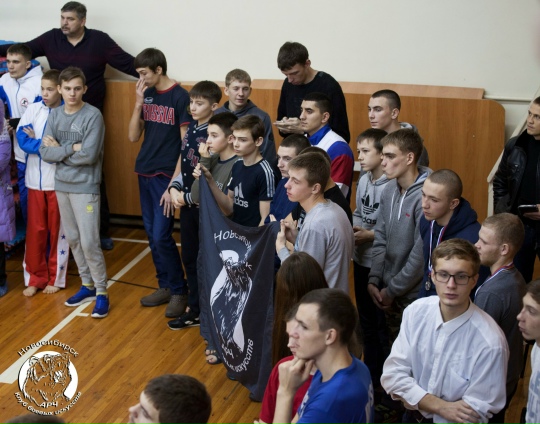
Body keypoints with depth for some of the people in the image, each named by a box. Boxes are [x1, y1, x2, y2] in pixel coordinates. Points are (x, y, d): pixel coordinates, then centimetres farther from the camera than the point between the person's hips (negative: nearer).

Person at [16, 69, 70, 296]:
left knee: (57, 230, 8)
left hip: (58, 181, -3)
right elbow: (22, 138, -6)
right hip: (35, 180, 3)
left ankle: (55, 278, 20)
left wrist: (36, 141, -10)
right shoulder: (33, 109, 2)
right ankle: (35, 277, 20)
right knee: (35, 230, 9)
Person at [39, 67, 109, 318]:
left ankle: (101, 291, 6)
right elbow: (45, 152, -2)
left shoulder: (93, 115, -12)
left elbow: (89, 155, -21)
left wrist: (59, 149, -10)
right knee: (73, 239, 13)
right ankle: (87, 285, 27)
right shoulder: (55, 115, 5)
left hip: (85, 187, -6)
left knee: (89, 242, -7)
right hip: (61, 186, 6)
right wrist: (72, 148, -15)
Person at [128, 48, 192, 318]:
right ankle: (165, 286, 22)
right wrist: (138, 104, -7)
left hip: (166, 175, -7)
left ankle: (180, 291, 6)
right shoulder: (147, 95, 6)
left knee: (161, 236, -8)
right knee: (151, 235, 10)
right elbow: (133, 136, 6)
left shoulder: (180, 97, -11)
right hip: (144, 173, 7)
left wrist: (174, 184, -17)